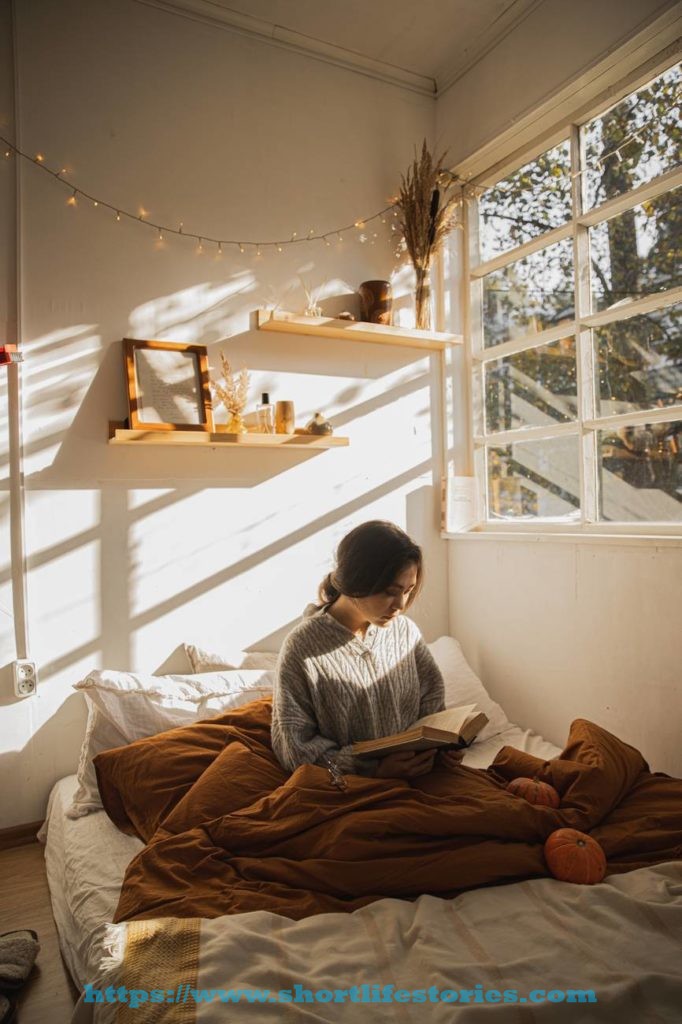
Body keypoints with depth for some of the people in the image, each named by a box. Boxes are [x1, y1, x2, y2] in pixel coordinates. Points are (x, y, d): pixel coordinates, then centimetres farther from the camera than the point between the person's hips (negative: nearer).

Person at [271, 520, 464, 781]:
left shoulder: (406, 630, 1)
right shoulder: (302, 647, -13)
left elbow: (431, 701, 12)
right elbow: (294, 745, -12)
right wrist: (375, 769, -20)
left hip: (415, 777, 4)